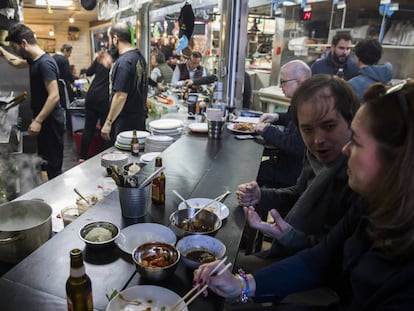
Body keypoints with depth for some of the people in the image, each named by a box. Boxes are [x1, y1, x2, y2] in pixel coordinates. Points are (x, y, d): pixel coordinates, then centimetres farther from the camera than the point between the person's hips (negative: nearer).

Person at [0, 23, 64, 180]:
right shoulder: (34, 59, 10)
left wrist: (38, 121, -24)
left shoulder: (45, 63, -20)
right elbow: (17, 62, 34)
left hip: (50, 121, -10)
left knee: (53, 167, -3)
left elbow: (54, 96, -25)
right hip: (44, 120, 10)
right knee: (45, 163, 18)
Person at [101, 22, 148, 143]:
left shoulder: (123, 62, -18)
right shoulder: (139, 55, 10)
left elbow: (121, 96, -23)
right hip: (140, 116, 9)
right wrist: (110, 65, 15)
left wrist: (108, 123, -18)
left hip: (126, 121, -9)